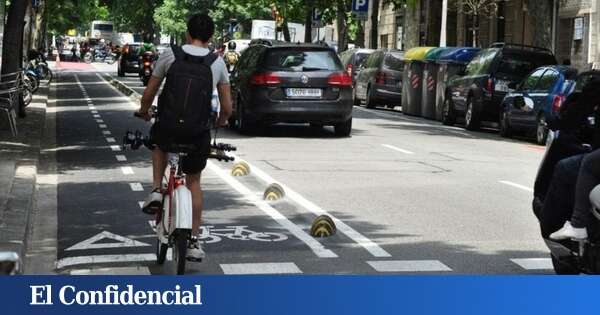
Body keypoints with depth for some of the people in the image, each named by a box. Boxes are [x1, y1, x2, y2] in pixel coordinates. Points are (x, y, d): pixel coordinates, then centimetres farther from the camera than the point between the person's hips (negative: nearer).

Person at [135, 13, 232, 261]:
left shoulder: (170, 55, -3)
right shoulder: (217, 63, 1)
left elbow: (149, 94, 3)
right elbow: (227, 107, 4)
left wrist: (144, 111, 24)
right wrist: (220, 122, 26)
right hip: (199, 134, 1)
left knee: (159, 143, 36)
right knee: (194, 182, 20)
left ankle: (157, 191, 17)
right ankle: (194, 242, 16)